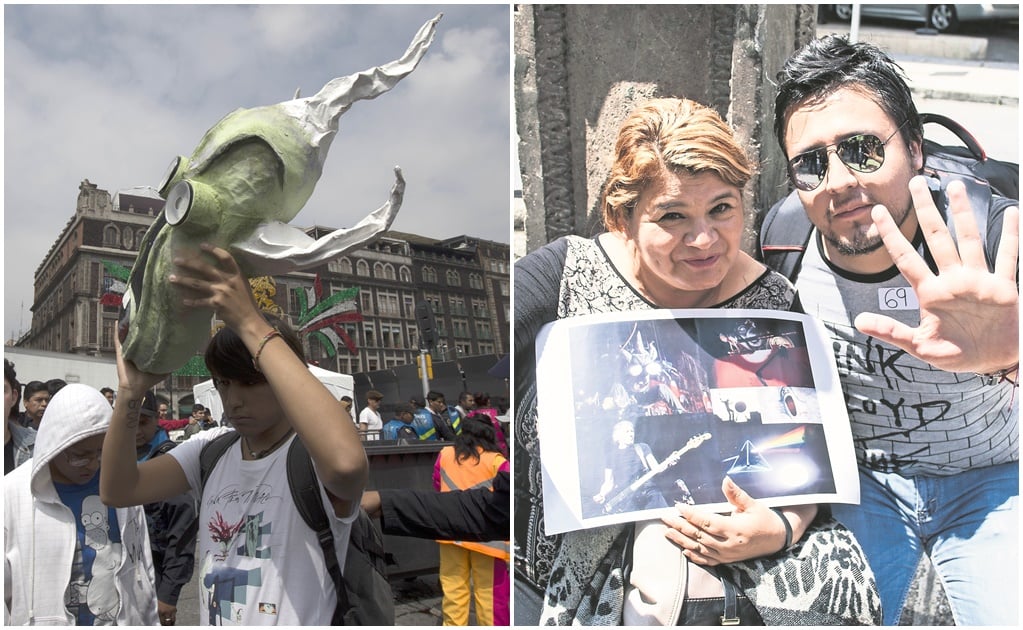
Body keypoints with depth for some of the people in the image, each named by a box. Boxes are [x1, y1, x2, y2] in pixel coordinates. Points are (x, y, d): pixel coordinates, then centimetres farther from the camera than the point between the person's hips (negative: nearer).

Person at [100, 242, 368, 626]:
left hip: (298, 619, -5)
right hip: (210, 619, 5)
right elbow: (117, 490, -5)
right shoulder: (211, 449, 2)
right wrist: (131, 392, -19)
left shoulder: (313, 455, -18)